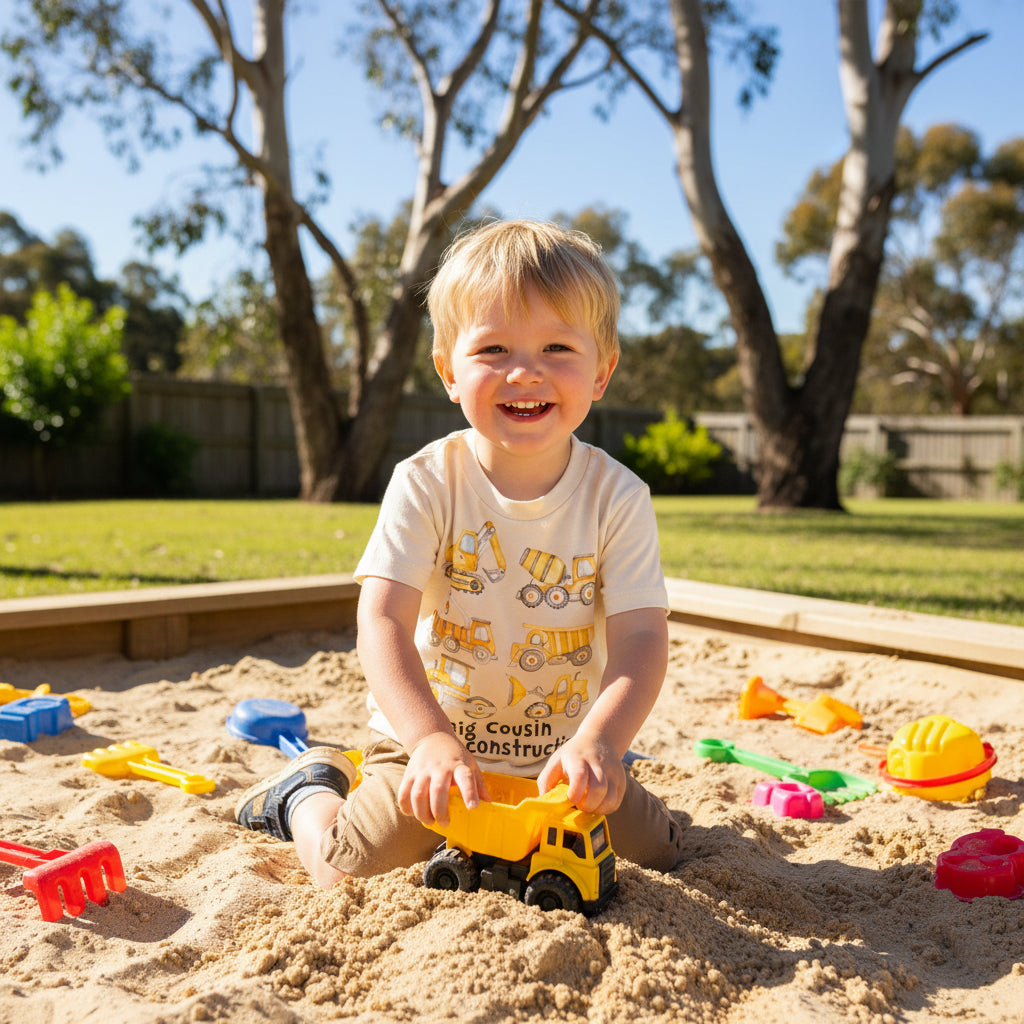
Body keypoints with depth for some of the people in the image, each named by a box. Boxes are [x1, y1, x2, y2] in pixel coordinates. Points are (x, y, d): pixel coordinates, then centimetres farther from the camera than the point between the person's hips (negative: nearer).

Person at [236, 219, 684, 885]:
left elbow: (640, 637, -20)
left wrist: (597, 741, -39)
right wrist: (431, 739, -40)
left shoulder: (617, 497, -14)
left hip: (562, 748, 2)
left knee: (657, 853, 3)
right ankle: (310, 789, 23)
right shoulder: (426, 483, -18)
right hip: (432, 736, -2)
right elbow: (382, 617, -25)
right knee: (350, 876, -11)